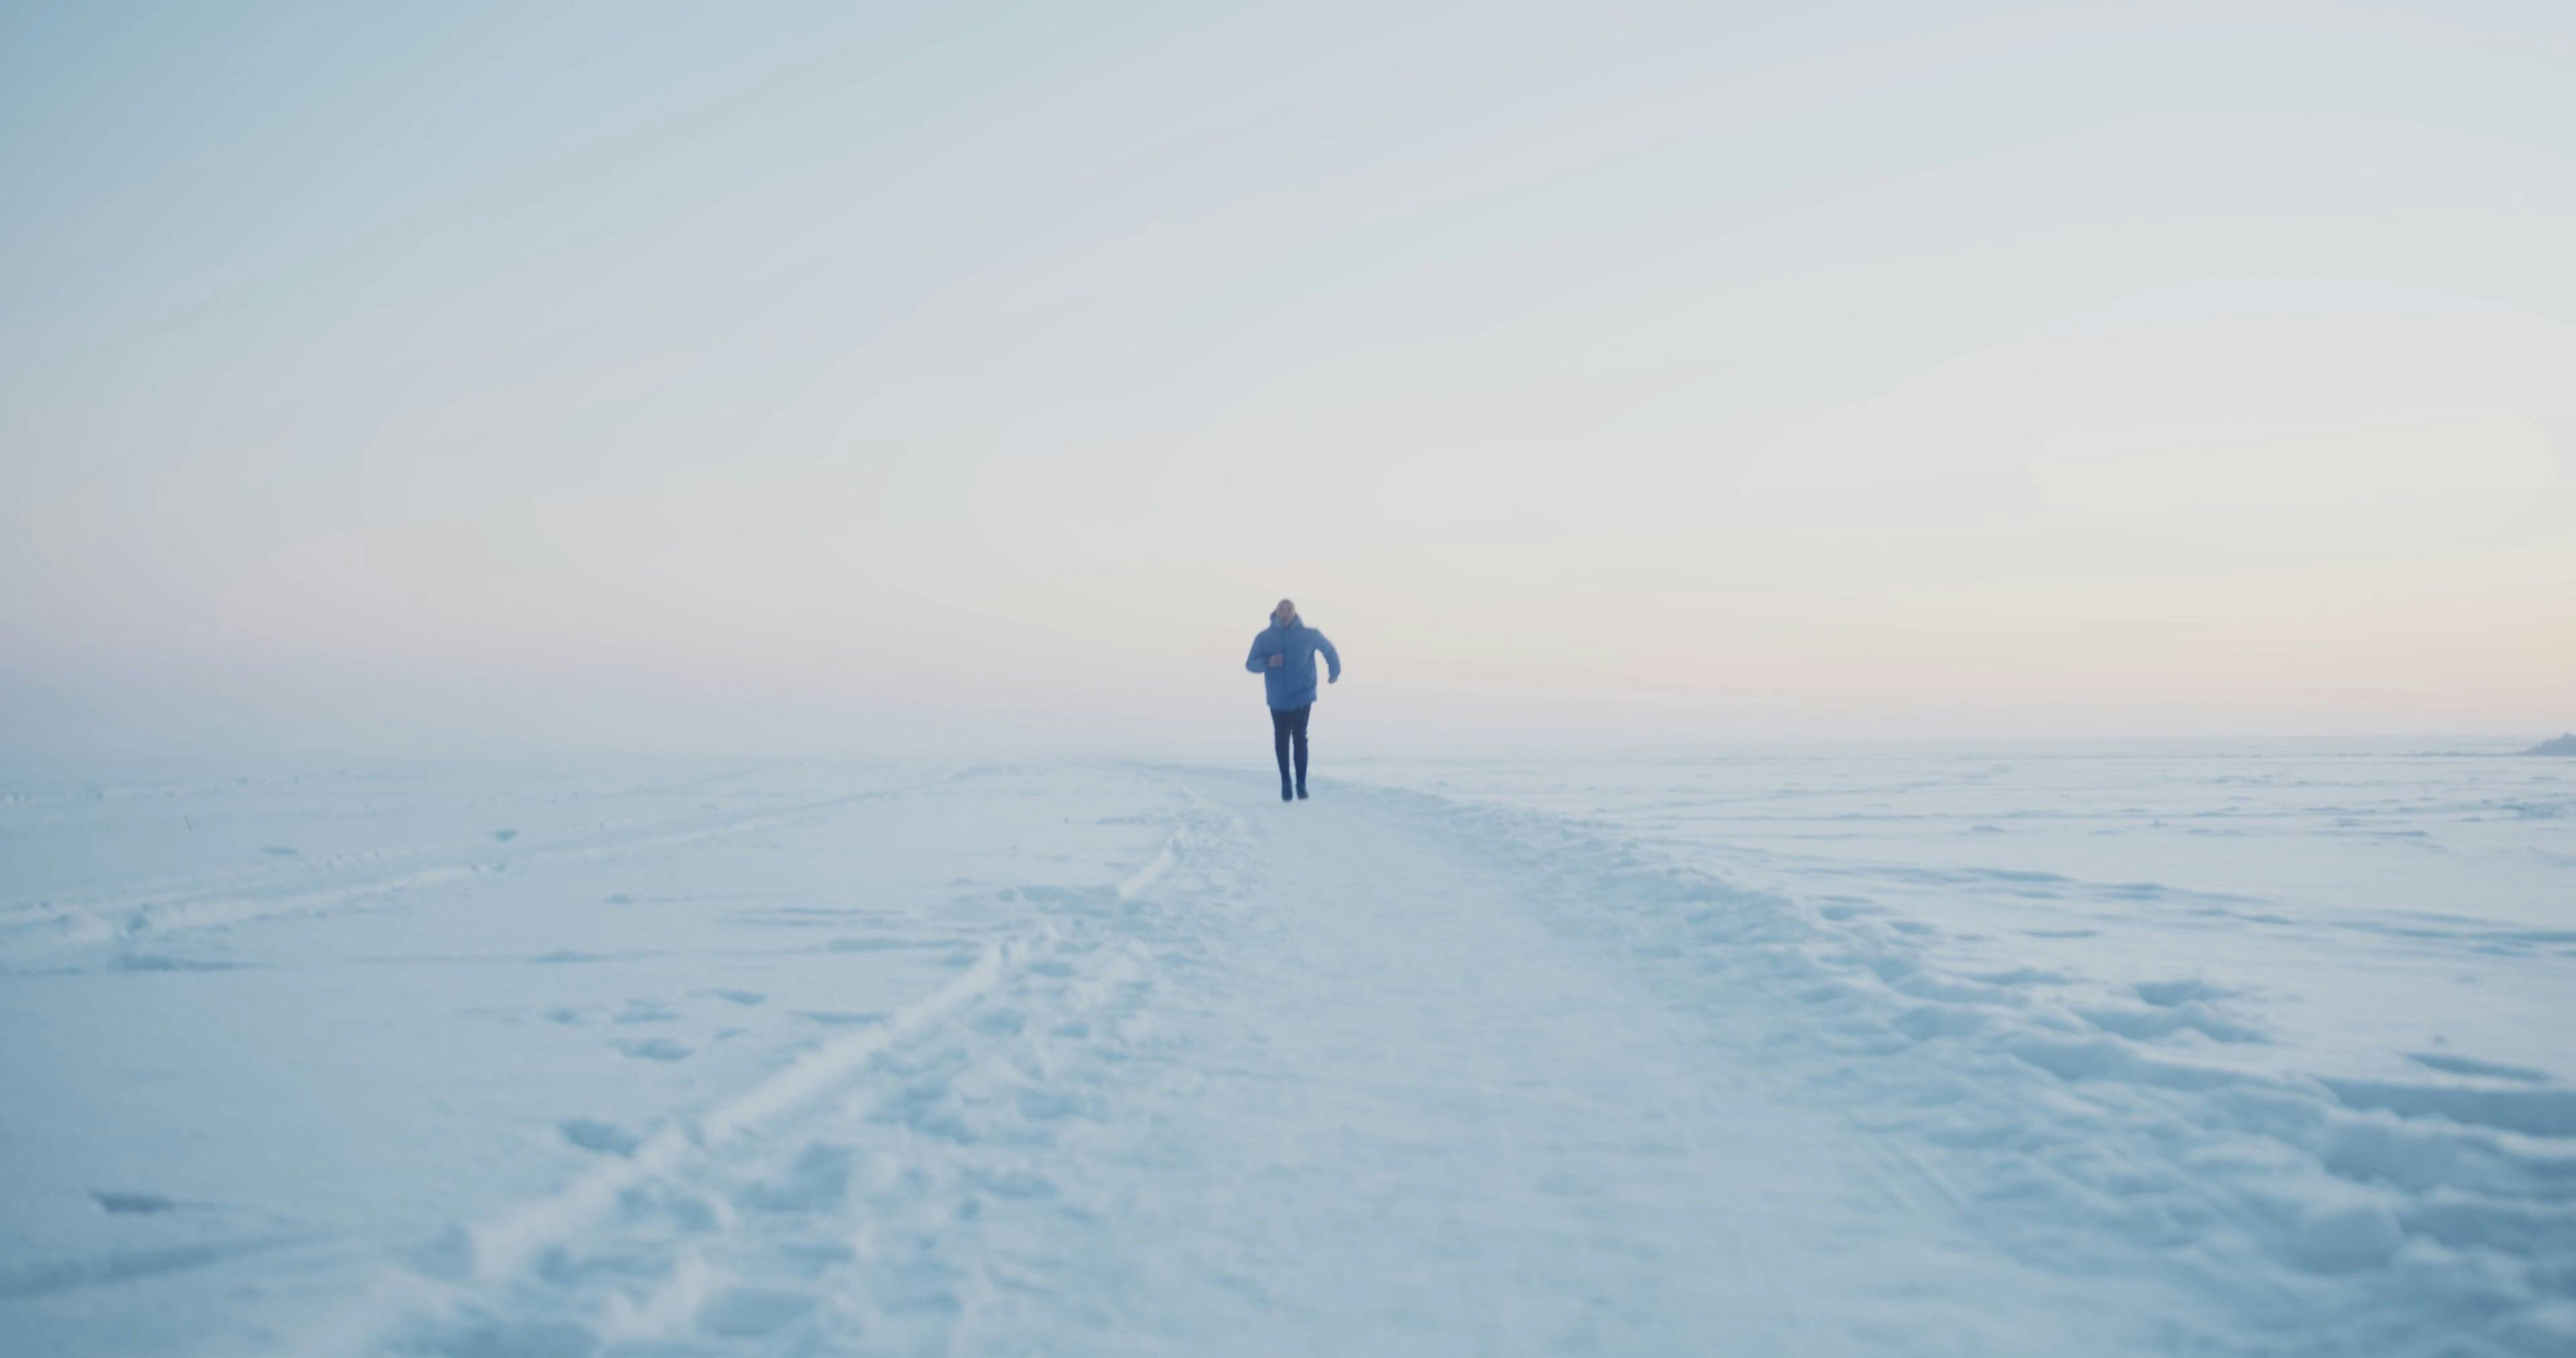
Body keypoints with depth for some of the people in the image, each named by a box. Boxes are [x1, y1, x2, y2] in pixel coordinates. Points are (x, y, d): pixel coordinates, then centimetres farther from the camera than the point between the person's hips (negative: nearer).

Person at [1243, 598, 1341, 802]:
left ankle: (1301, 784, 3)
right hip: (1278, 700, 1)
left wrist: (1335, 673, 22)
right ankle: (1286, 783, 15)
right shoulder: (1264, 638, -4)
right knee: (1281, 741, 3)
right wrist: (1267, 662, -24)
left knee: (1300, 739, -6)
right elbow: (1250, 664, -4)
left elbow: (1329, 650, 12)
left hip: (1302, 697, -1)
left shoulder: (1309, 635, -5)